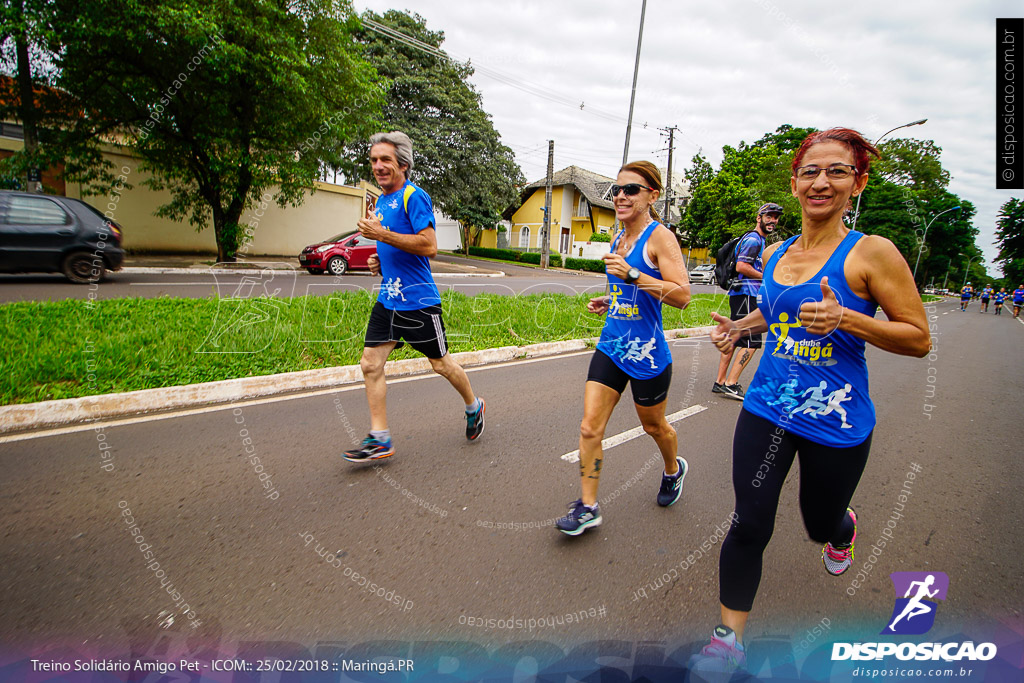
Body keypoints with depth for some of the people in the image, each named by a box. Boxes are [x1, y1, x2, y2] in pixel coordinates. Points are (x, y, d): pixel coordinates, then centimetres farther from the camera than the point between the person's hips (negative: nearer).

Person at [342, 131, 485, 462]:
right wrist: (379, 261, 9)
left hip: (418, 299, -8)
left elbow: (429, 246, -21)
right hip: (387, 299, 8)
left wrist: (381, 234, -20)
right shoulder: (380, 202, 16)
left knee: (441, 364, 6)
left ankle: (474, 407, 32)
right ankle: (379, 439, 9)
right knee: (370, 363, 0)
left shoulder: (414, 196, -11)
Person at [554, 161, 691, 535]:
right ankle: (587, 507, 12)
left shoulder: (659, 237, -12)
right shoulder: (619, 238, 10)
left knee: (654, 426, 17)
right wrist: (607, 301, 8)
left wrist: (631, 274, -29)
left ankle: (674, 470, 49)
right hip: (610, 347, 6)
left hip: (646, 353, -6)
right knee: (589, 428, -1)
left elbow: (682, 295, -22)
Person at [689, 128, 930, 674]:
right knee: (749, 525, 1)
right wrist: (741, 327, 2)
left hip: (836, 421, -3)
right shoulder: (775, 252, 4)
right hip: (767, 408, 3)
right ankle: (729, 640, 19)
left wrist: (844, 318, -24)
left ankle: (844, 528, 60)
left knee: (821, 524, 19)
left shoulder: (871, 253, -11)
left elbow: (919, 339, -9)